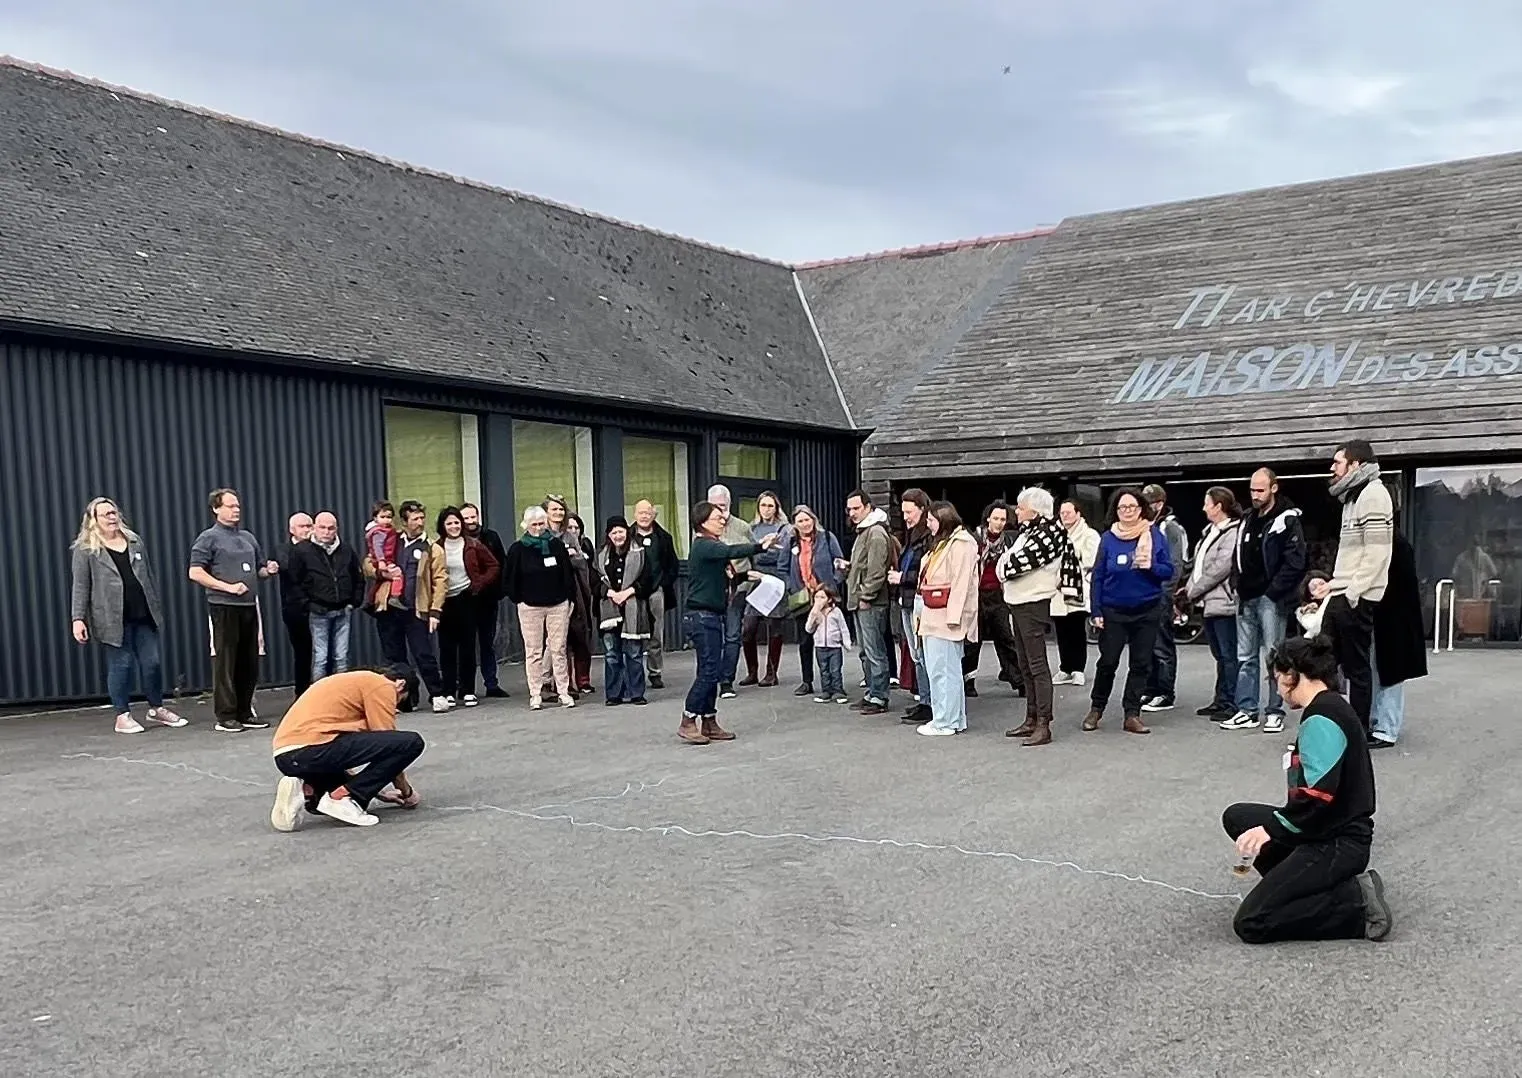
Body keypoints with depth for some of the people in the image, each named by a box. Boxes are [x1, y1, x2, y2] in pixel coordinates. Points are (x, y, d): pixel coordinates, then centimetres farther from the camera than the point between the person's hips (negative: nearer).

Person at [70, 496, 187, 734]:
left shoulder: (134, 541, 14)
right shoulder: (85, 550, -1)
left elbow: (150, 575, 18)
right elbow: (80, 587, -4)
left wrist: (157, 606, 16)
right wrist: (78, 619, -11)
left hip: (144, 616, 4)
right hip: (113, 619, -4)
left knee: (152, 662, 5)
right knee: (120, 665, 2)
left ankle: (157, 709, 21)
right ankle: (123, 716, 15)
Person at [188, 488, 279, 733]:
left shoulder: (248, 537, 17)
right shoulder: (209, 538, -2)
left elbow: (258, 570, 27)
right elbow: (195, 573, -10)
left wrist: (268, 570, 4)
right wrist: (228, 587, -17)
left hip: (249, 605, 6)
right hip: (223, 607, -6)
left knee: (249, 662, 9)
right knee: (225, 662, -3)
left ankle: (244, 713, 18)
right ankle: (225, 716, 3)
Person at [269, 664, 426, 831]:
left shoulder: (354, 682, 31)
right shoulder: (382, 685, 3)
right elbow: (387, 743, 2)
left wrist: (378, 791, 37)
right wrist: (406, 791, 17)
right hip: (314, 749, -10)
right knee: (411, 743, -7)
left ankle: (309, 793, 6)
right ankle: (342, 798, -7)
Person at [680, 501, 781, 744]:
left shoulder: (711, 545, 18)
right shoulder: (703, 545, -13)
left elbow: (724, 573, 25)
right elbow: (731, 552, -30)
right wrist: (760, 546, -40)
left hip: (715, 615, 10)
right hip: (702, 616, -10)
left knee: (713, 670, 10)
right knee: (709, 670, -10)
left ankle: (709, 723, 15)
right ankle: (687, 723, -4)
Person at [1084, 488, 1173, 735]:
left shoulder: (1155, 536, -1)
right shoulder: (1108, 538, -1)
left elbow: (1169, 571, 1)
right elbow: (1098, 576, 0)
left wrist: (1150, 566, -19)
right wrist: (1096, 611, -4)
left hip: (1146, 611, 1)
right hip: (1113, 611, -1)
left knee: (1141, 664, 5)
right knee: (1108, 661, 2)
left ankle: (1132, 714, 13)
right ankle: (1096, 708, 19)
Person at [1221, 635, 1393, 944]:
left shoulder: (1321, 717, -18)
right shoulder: (1330, 708, 12)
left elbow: (1319, 795, -26)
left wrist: (1271, 830, -15)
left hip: (1338, 843, -10)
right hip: (1331, 831, 10)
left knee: (1250, 924, -10)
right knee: (1236, 817, 14)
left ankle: (1357, 903, -6)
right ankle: (1304, 883, 6)